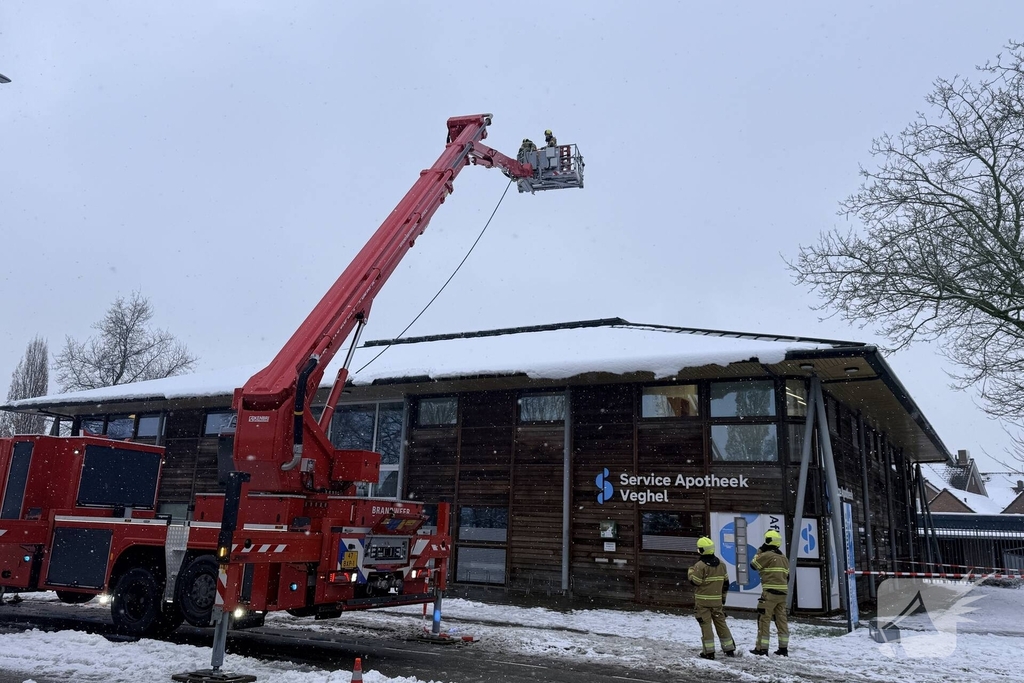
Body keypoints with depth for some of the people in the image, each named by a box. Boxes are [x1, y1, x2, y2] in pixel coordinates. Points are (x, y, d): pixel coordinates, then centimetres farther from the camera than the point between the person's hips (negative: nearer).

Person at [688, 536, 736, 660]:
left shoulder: (700, 565, -16)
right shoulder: (721, 564, 5)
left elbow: (695, 581, -13)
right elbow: (726, 582, 12)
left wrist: (690, 572, 5)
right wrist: (723, 595, 23)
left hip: (702, 600, -6)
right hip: (717, 600, 6)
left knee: (705, 624, -1)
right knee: (721, 623, 15)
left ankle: (709, 652, -1)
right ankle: (730, 649, 20)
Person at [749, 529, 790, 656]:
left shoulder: (767, 555, -11)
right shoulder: (784, 558, 14)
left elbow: (753, 565, 1)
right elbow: (787, 576, 19)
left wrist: (759, 552, 9)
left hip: (770, 593, -7)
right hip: (782, 593, 8)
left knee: (764, 619, -2)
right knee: (782, 620, 10)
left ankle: (762, 648, -2)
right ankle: (783, 648, 12)